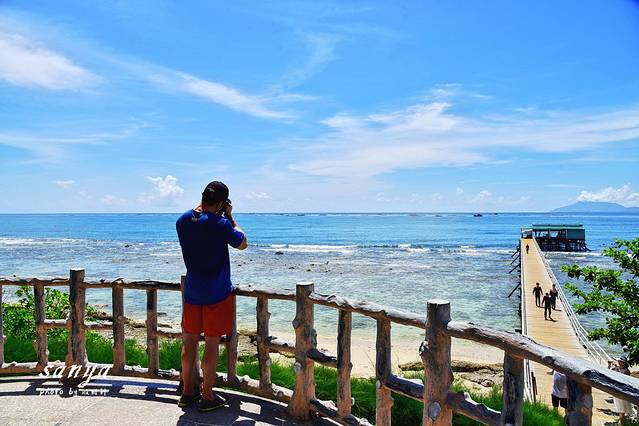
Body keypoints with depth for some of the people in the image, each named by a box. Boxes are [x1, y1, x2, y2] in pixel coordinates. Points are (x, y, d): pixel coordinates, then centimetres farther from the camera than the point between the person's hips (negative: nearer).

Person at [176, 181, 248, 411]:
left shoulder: (182, 221, -1)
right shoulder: (220, 224, -18)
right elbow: (242, 244, -4)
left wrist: (201, 208, 12)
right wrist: (230, 217, 1)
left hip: (192, 291, 6)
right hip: (217, 293, -6)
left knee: (190, 340, 15)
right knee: (211, 343, 4)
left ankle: (187, 391, 27)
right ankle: (207, 397, 14)